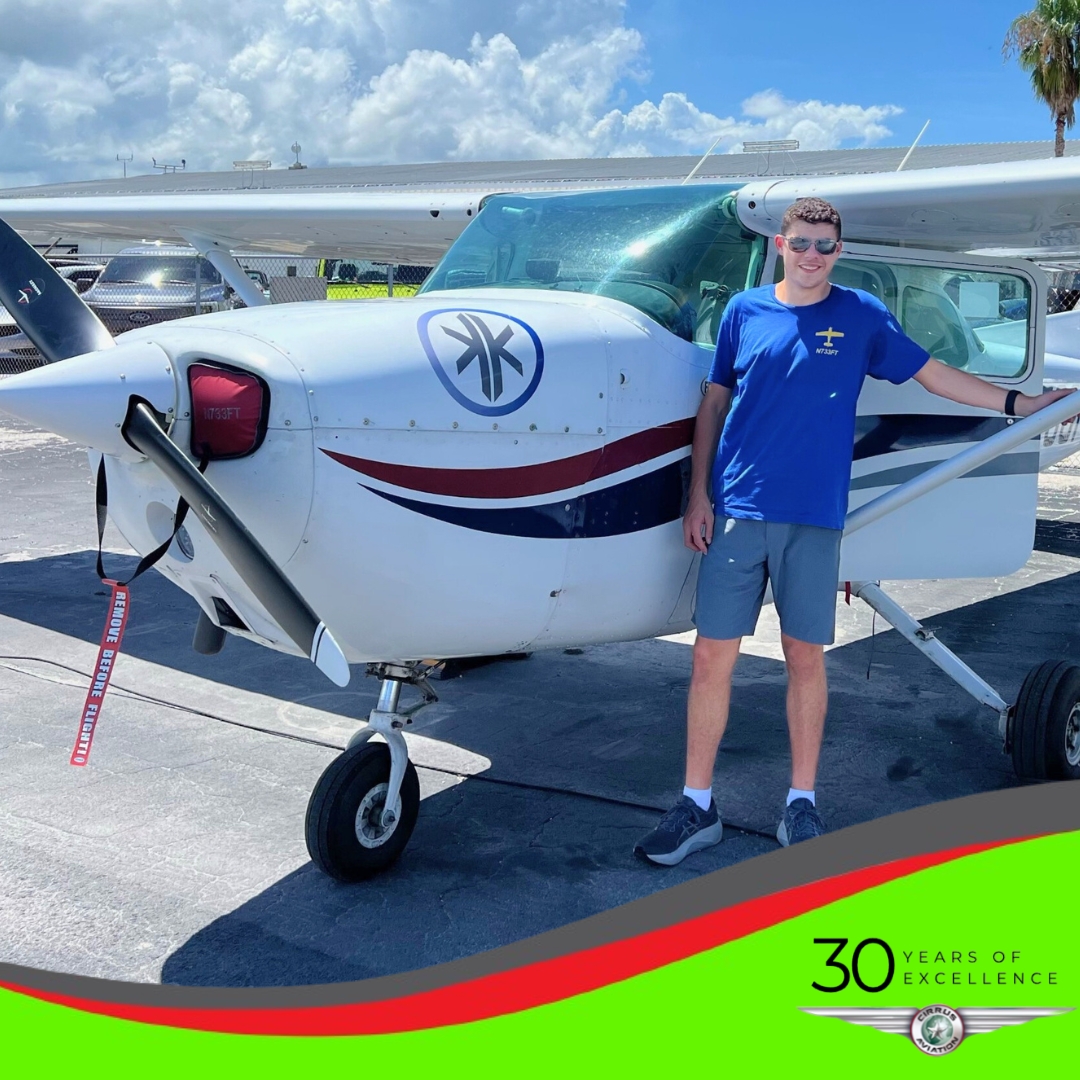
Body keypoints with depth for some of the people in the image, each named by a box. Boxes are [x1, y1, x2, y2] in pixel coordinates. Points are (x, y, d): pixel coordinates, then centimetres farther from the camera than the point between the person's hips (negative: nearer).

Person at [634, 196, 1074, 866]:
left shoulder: (862, 316, 6)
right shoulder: (745, 312, 8)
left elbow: (932, 372, 14)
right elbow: (714, 404, 11)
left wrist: (1020, 403, 14)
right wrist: (699, 494, 5)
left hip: (813, 517, 0)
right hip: (736, 511, 0)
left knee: (806, 657, 5)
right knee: (713, 656, 0)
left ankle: (803, 803, 20)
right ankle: (697, 806, 11)